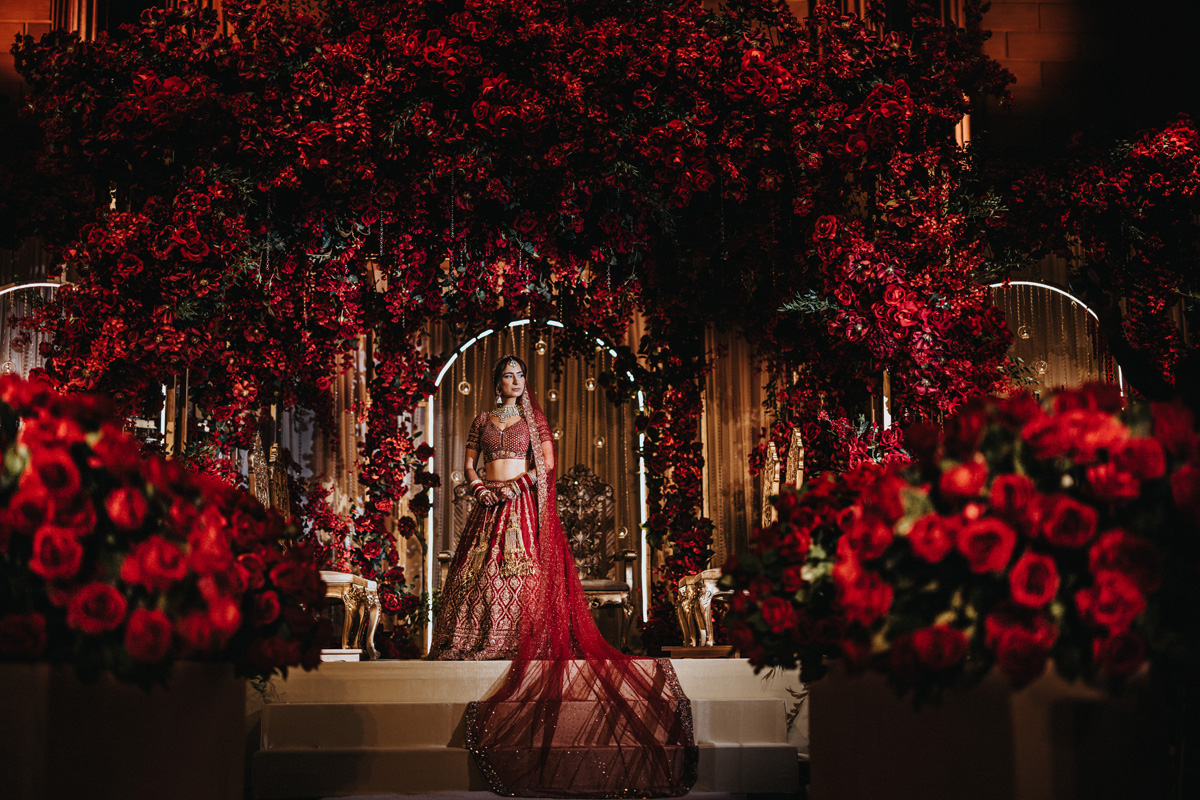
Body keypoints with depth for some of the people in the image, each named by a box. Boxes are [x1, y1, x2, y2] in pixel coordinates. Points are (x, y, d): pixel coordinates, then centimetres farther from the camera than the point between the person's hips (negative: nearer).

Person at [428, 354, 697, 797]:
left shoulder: (532, 419, 7)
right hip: (489, 507, 3)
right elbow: (469, 464, 14)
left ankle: (521, 641, -12)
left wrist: (515, 485, -10)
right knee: (480, 568, -5)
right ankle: (479, 640, -2)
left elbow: (546, 463, 0)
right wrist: (480, 488, -4)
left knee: (522, 569, -12)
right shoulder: (483, 420, 14)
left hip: (522, 505, -3)